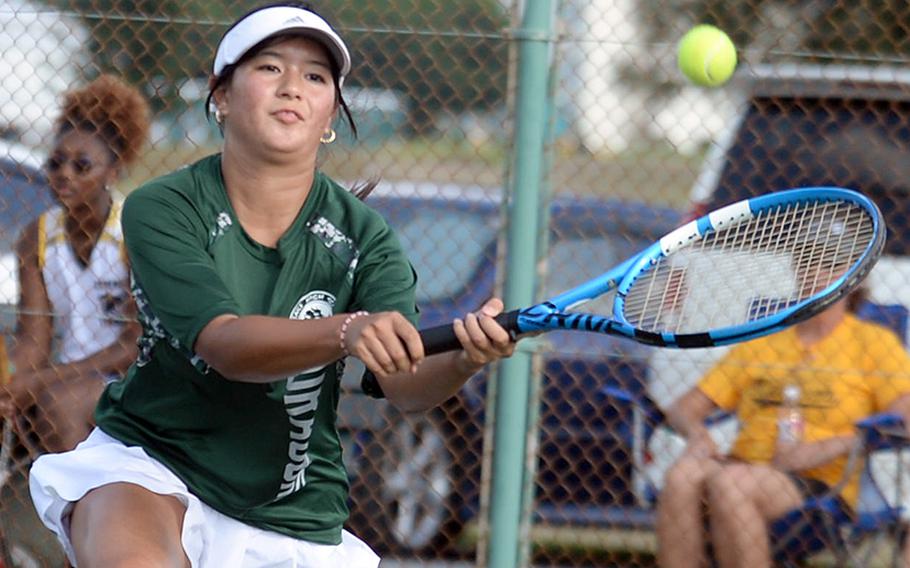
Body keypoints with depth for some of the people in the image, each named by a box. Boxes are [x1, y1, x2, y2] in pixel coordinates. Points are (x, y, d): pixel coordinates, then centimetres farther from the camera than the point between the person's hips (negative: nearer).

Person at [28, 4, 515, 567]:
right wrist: (348, 331, -46)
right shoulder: (160, 210, -12)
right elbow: (226, 345, -27)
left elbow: (404, 384, -20)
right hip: (147, 463, -3)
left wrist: (462, 361, -44)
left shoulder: (362, 238, -6)